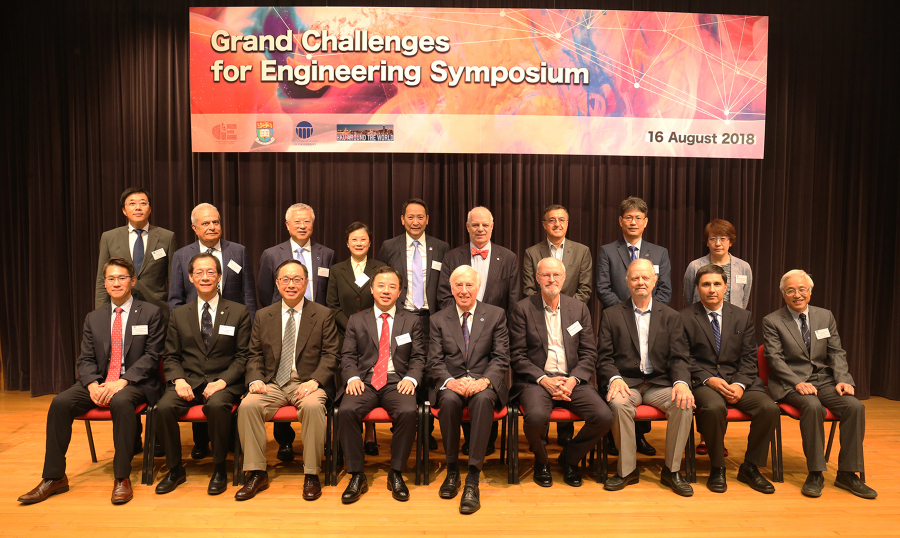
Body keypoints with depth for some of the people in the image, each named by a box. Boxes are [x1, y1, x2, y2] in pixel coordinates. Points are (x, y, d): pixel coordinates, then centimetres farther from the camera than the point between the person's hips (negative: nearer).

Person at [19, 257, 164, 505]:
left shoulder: (151, 313, 0)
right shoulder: (93, 318, 14)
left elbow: (151, 356, -7)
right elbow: (85, 359, 10)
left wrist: (122, 382, -20)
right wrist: (93, 385, -12)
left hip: (135, 383, -5)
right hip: (99, 382, 5)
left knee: (121, 401, -36)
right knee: (60, 402, -20)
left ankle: (122, 478, -26)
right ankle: (54, 478, -7)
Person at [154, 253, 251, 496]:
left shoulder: (239, 312, 5)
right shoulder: (179, 315, 14)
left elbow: (243, 355, 1)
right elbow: (171, 356, 12)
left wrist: (223, 381, -14)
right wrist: (178, 379, -8)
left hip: (223, 383, -2)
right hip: (188, 382, 3)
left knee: (217, 405, -35)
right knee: (164, 407, -27)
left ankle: (219, 469, -13)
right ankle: (175, 469, -4)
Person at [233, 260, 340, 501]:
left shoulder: (324, 315, 4)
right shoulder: (263, 316, 13)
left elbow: (330, 354, -1)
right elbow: (255, 355, 12)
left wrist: (315, 381, -17)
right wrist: (255, 379, -8)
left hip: (308, 384, -3)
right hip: (272, 384, 3)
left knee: (313, 406, -34)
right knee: (247, 405, -25)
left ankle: (311, 475, -18)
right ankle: (257, 474, -11)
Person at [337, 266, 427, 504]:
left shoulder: (412, 321, 15)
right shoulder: (356, 320, 16)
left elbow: (418, 357, 9)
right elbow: (348, 355, 10)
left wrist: (411, 378, -11)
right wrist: (353, 377, -9)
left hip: (397, 381, 0)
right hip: (365, 381, 1)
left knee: (409, 412, -32)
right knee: (346, 411, -30)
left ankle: (396, 474, -12)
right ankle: (357, 476, -14)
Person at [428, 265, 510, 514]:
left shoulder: (496, 315, 9)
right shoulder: (438, 320, 11)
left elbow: (501, 358, 1)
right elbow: (435, 361, 4)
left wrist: (484, 381, -18)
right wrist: (451, 381, -17)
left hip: (484, 383, -1)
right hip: (451, 383, 1)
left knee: (483, 399, -35)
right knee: (449, 400, -34)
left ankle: (473, 480, -31)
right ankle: (452, 470, -13)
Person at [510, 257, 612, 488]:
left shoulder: (579, 308, 11)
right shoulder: (523, 309, 2)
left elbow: (589, 354, 8)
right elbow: (517, 356, -2)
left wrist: (573, 380, -10)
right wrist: (544, 380, -15)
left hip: (572, 380, 3)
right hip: (535, 380, -3)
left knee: (604, 417, -20)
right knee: (536, 416, -33)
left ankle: (569, 459, 10)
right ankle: (541, 462, 3)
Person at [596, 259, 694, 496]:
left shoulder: (671, 317, 12)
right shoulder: (611, 315, 8)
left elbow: (679, 358, 3)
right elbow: (604, 358, 2)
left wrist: (681, 382, -18)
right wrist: (615, 379, -19)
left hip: (660, 384, 2)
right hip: (626, 382, -1)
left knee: (684, 404, -28)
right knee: (618, 403, -34)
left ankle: (671, 470, -8)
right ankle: (627, 470, -14)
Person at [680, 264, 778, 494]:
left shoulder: (743, 317, 12)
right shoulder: (685, 318, 3)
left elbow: (749, 358, 7)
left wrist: (740, 384, -11)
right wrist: (709, 379, -16)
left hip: (739, 380, 4)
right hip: (702, 380, -3)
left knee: (769, 409, -23)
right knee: (715, 407, -35)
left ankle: (750, 468, -1)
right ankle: (717, 469, -11)